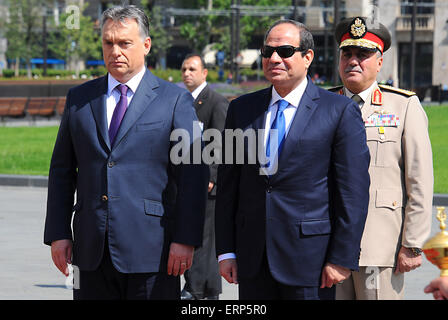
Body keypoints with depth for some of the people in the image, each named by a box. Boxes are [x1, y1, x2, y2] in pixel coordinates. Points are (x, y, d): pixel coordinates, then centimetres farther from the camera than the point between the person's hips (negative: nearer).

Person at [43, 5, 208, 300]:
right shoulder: (80, 99, 13)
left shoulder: (176, 100, 1)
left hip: (151, 251, -3)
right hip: (91, 251, 4)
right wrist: (58, 233, 5)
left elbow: (194, 174, -4)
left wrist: (186, 240, -11)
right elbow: (62, 170, 13)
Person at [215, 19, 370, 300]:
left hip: (309, 258, -4)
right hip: (252, 260, 4)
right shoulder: (242, 109, 10)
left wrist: (342, 258, -10)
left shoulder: (341, 112, -3)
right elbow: (228, 185, 11)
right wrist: (226, 251, 4)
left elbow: (353, 192, -6)